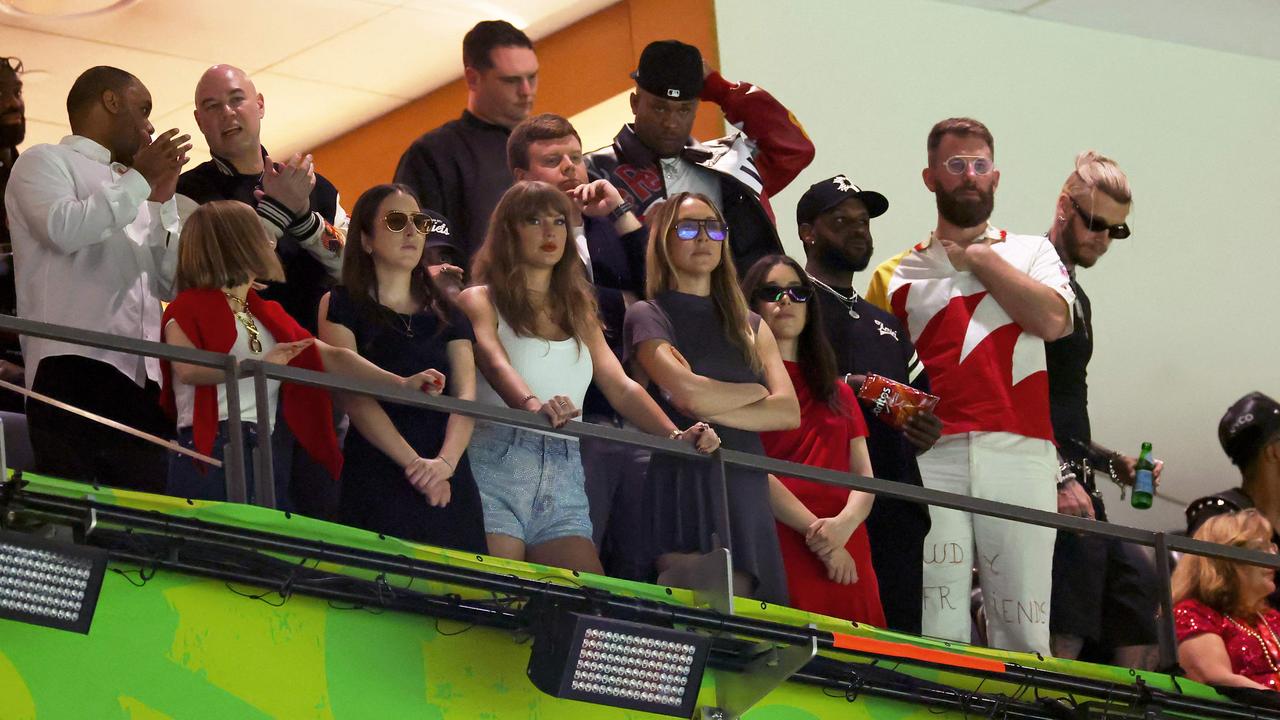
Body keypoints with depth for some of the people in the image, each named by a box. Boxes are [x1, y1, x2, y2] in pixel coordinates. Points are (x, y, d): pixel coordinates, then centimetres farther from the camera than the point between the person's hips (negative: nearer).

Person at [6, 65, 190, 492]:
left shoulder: (131, 188, 31)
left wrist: (162, 201, 17)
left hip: (142, 381, 7)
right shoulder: (45, 162, 10)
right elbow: (63, 228, -11)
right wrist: (141, 180, -1)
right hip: (75, 367, -7)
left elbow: (169, 284, 27)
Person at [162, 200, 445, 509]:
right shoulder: (188, 308, 1)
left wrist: (402, 383, 5)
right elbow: (187, 369, -18)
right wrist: (258, 365, -29)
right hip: (212, 450, -7)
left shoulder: (268, 315, 24)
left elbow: (330, 356, 16)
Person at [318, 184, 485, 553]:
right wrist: (414, 463, -18)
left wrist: (446, 461, -16)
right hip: (375, 483, -4)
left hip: (447, 485, 4)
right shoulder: (341, 305, 4)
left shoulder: (446, 313, 16)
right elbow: (354, 394, -8)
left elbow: (466, 395, 4)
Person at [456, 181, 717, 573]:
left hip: (564, 479, 5)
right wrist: (533, 405, -37)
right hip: (497, 463, -5)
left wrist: (676, 435, -8)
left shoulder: (578, 312, 23)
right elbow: (494, 362, -14)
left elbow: (620, 386, 11)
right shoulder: (480, 301, 6)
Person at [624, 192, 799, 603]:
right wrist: (755, 392, 6)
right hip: (681, 487, -5)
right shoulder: (647, 317, 5)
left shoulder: (751, 326, 21)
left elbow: (789, 413, 7)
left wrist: (712, 408, -7)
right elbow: (689, 392, -12)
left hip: (745, 490, 5)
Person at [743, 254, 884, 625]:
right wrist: (817, 531, -13)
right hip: (781, 555, -5)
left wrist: (844, 524, -8)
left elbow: (864, 476, 14)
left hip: (848, 559, 5)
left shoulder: (839, 392, 24)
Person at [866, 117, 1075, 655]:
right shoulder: (898, 274, 18)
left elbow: (1053, 319, -3)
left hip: (1018, 453, 0)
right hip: (932, 455, 0)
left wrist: (980, 257, 5)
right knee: (938, 623, -6)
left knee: (1023, 629, -4)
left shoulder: (1030, 253, 18)